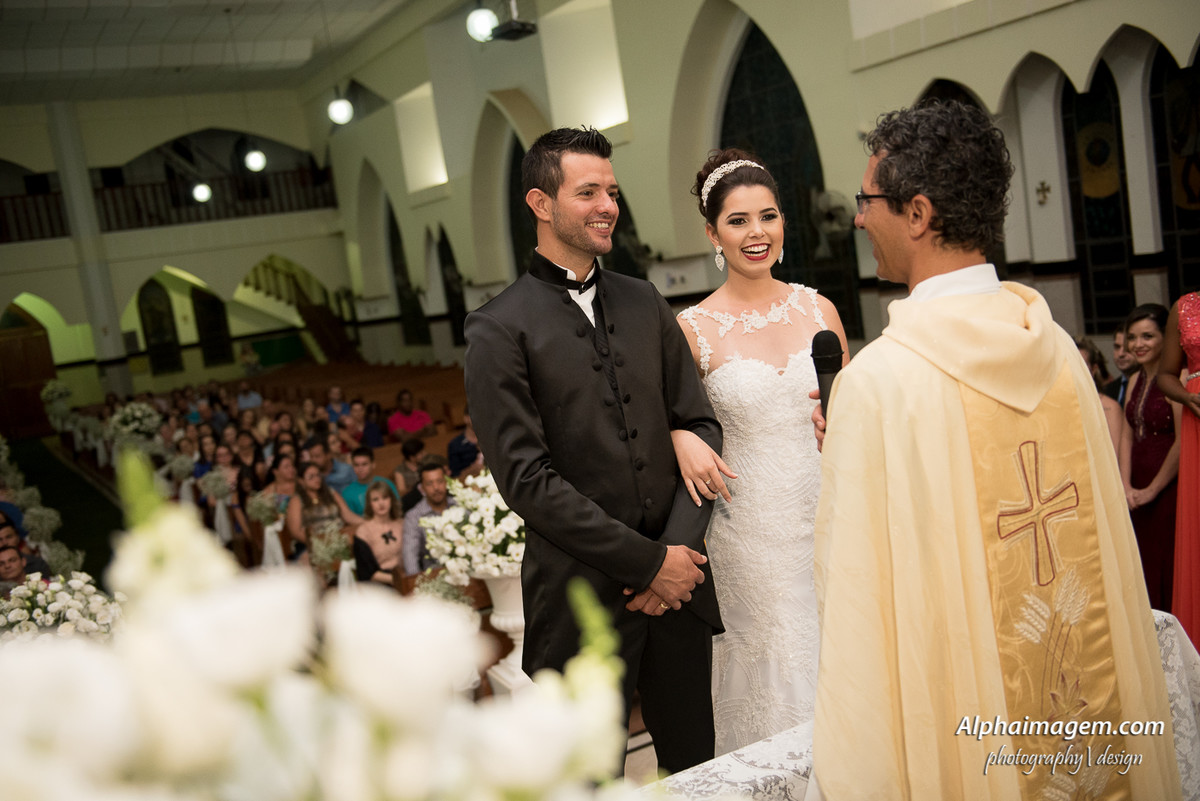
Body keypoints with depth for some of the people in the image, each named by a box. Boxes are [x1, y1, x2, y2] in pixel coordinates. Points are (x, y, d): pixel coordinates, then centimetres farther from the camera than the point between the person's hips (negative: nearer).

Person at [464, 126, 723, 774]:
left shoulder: (644, 302, 8)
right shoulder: (499, 330, -9)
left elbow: (699, 423, 7)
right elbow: (525, 477, -15)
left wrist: (682, 548, -6)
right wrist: (648, 561, -14)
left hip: (676, 576, 5)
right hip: (583, 595, -4)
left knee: (695, 761, 17)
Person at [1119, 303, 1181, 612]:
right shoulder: (1135, 380, 12)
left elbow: (1183, 442, -15)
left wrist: (1152, 490, -7)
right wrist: (1127, 486, 1)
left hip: (1170, 489, -7)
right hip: (1139, 494, 7)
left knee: (1170, 568, -2)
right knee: (1145, 569, 10)